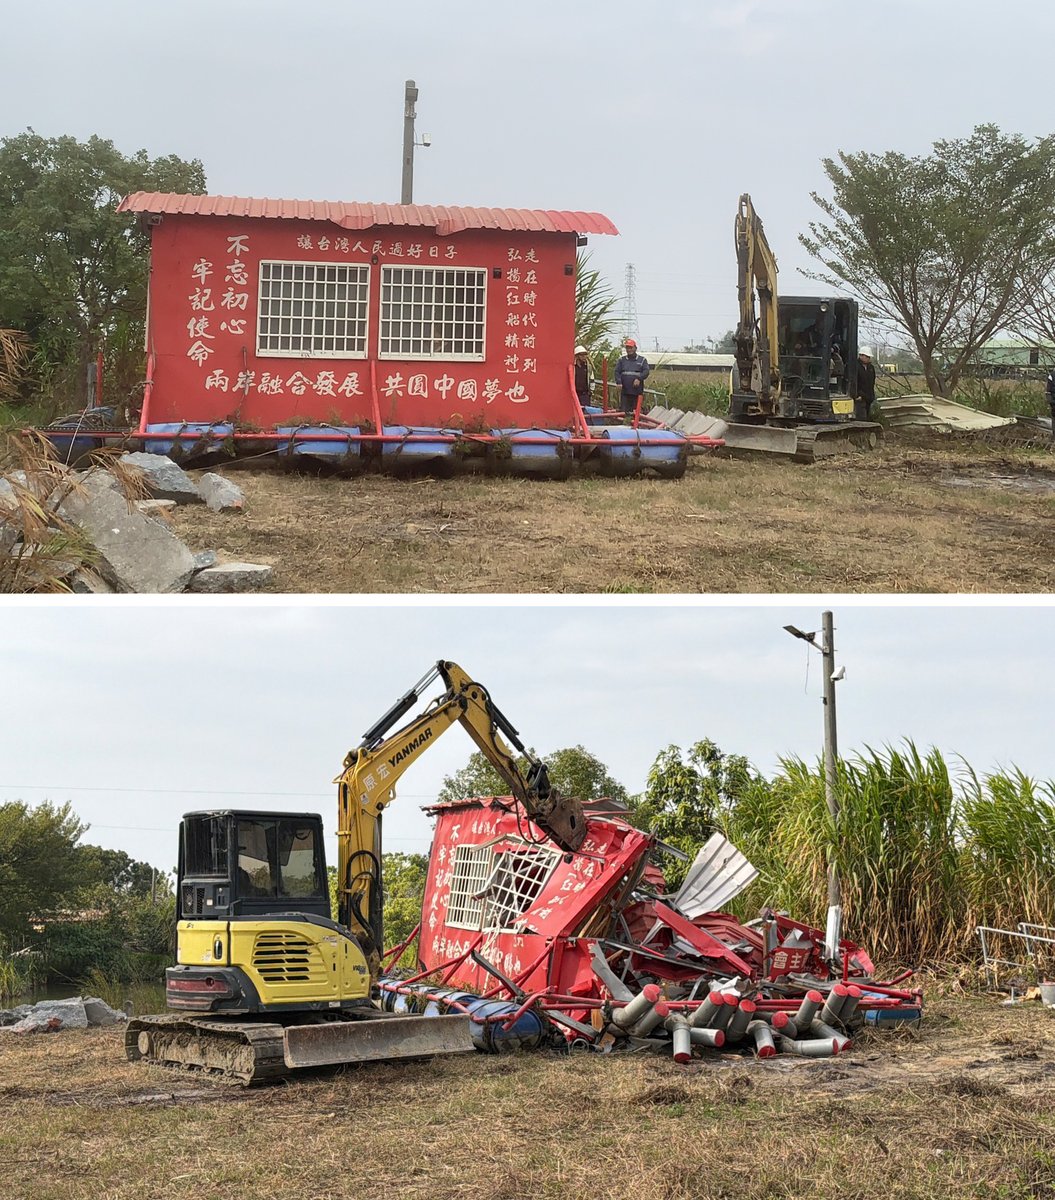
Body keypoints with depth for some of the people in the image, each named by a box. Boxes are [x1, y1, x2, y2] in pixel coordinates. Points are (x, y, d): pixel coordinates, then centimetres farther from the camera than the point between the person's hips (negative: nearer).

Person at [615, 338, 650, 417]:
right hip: (625, 391, 1)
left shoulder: (642, 360, 10)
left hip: (637, 391, -1)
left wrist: (639, 379, -19)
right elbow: (617, 372, 6)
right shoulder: (622, 360, 15)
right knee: (624, 411, -4)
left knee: (636, 412, -1)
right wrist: (619, 382, -12)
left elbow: (646, 371, -2)